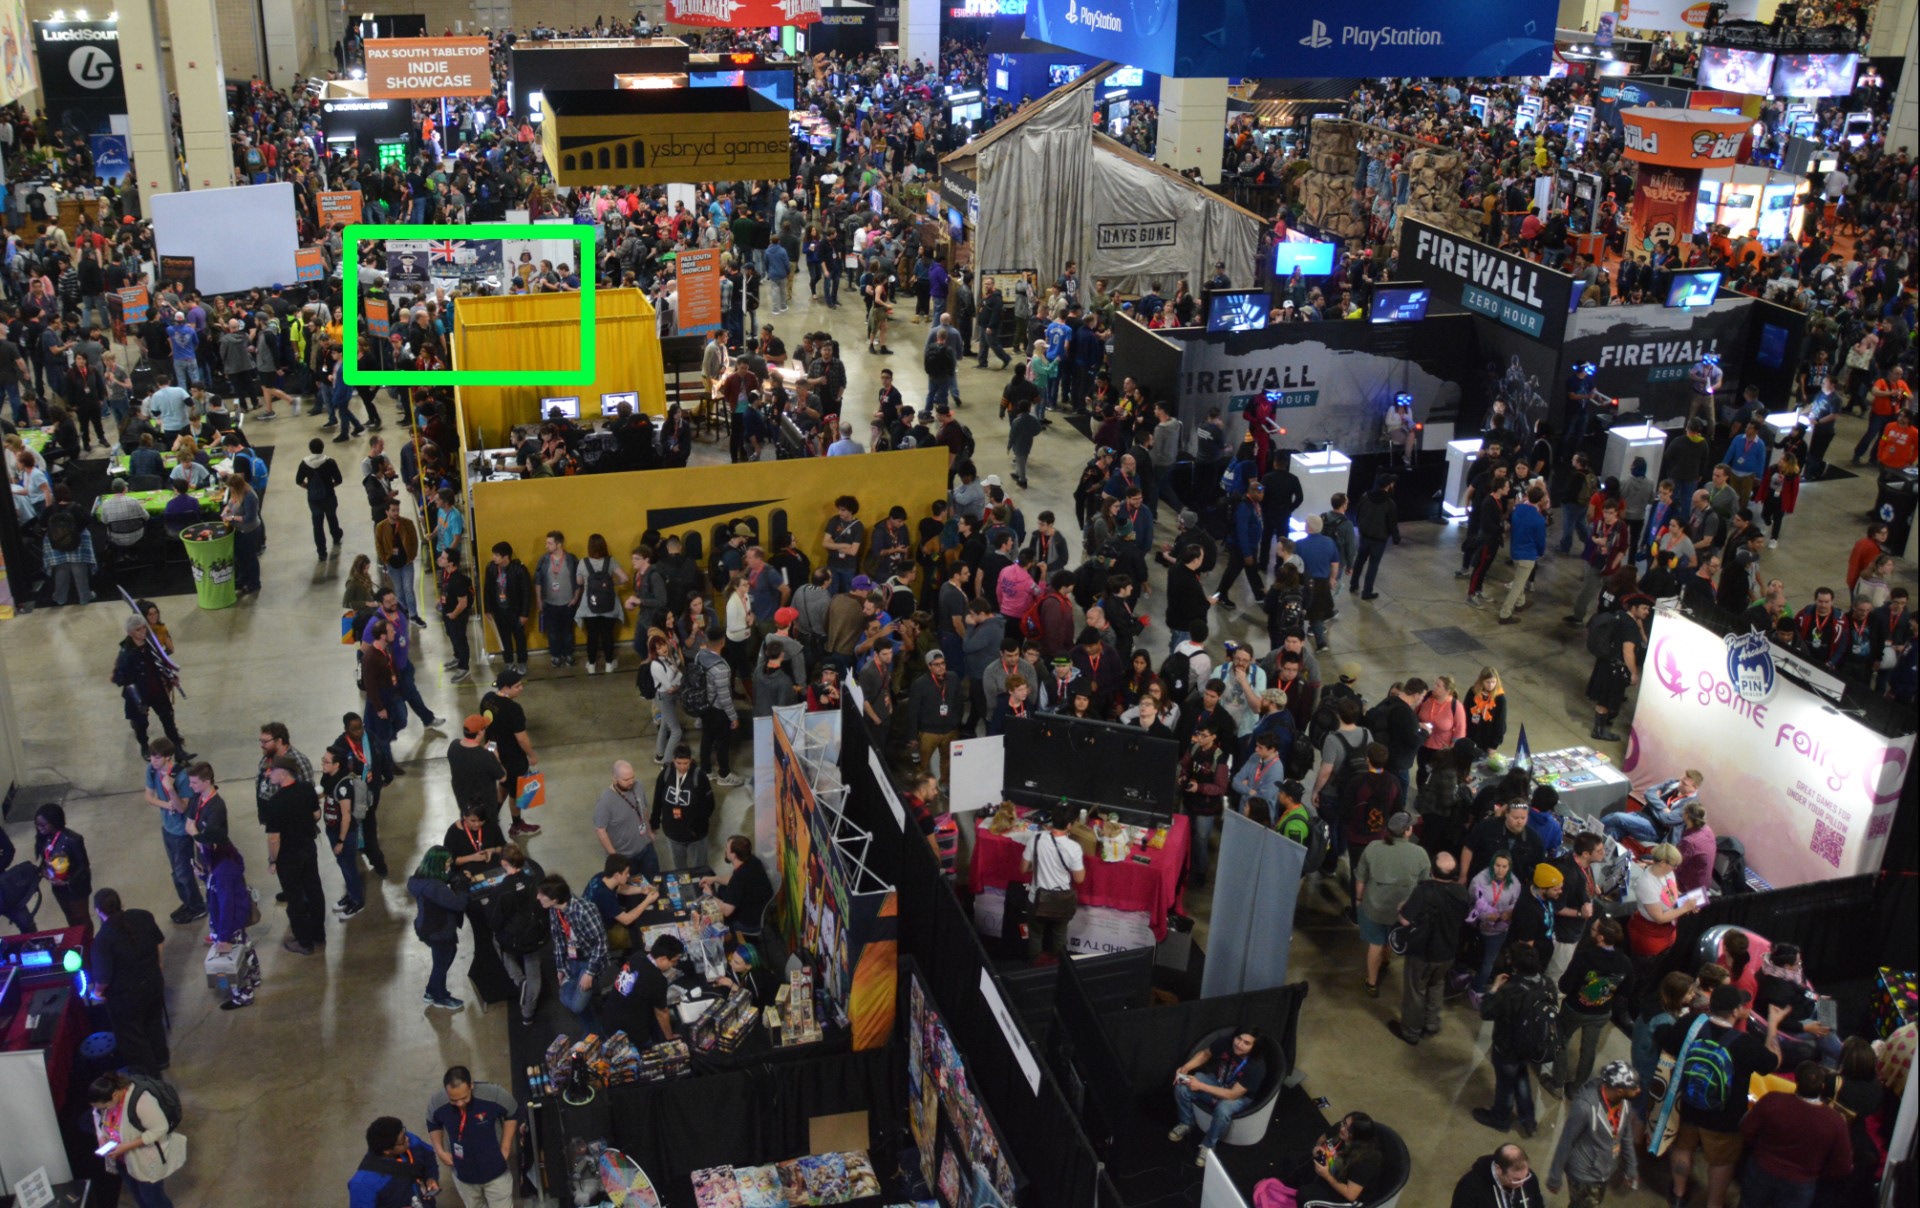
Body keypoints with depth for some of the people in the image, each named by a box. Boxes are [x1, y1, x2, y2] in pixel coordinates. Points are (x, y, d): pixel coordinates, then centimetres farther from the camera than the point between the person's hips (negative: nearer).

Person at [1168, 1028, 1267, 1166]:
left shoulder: (1256, 1066, -34)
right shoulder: (1226, 1044, -21)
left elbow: (1232, 1094, -30)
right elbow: (1205, 1054, -1)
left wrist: (1201, 1086, -31)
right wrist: (1186, 1067, -18)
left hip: (1239, 1097, -5)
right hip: (1216, 1082, 5)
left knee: (1223, 1109, -37)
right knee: (1181, 1086, -17)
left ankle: (1208, 1145, -10)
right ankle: (1186, 1124, 11)